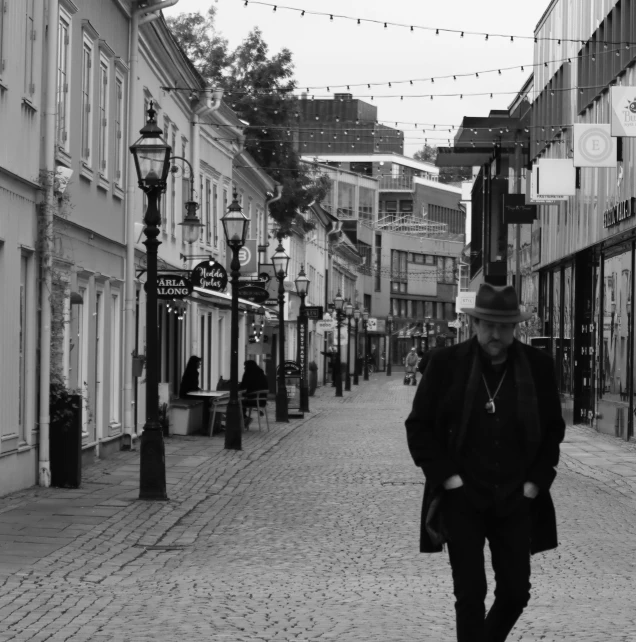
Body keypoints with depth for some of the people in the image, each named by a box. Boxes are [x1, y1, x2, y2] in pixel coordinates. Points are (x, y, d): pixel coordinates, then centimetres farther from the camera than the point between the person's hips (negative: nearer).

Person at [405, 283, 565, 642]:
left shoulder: (539, 366, 0)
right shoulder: (446, 363, -4)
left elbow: (553, 430, 9)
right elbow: (419, 426, 0)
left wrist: (534, 483, -1)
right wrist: (448, 477, -8)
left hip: (515, 501, 2)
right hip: (462, 498, -2)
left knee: (516, 592, 5)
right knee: (470, 593, -5)